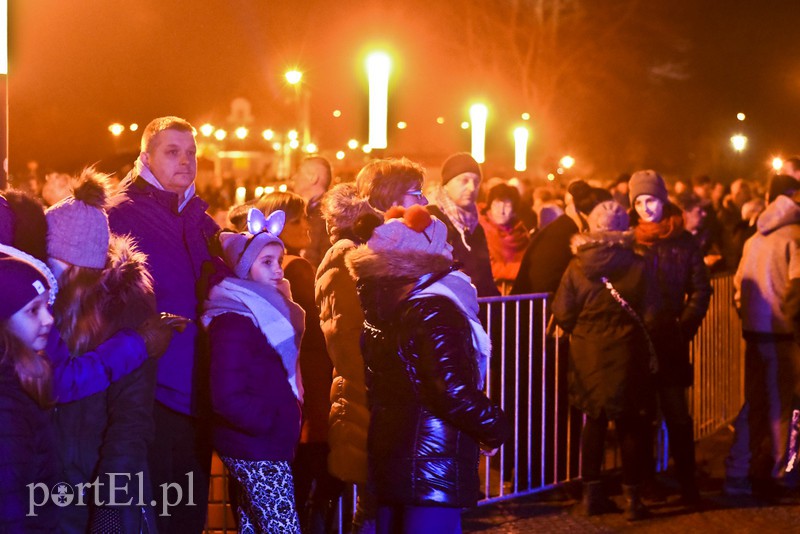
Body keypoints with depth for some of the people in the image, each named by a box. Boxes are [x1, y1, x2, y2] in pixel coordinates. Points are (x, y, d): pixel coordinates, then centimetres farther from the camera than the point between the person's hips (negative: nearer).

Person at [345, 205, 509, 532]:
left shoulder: (381, 305, 7)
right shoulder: (434, 309, -17)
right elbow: (452, 391, -24)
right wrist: (495, 429, -9)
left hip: (388, 456, 9)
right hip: (432, 465, -9)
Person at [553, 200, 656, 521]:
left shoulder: (577, 266, -7)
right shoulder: (636, 266, -11)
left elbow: (562, 314, -7)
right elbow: (648, 313, -8)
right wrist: (650, 350, 8)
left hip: (587, 353, 2)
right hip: (625, 353, -2)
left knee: (594, 421, 15)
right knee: (631, 424, 8)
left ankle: (592, 493, 18)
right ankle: (632, 497, 9)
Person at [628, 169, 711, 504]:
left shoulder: (683, 242, 5)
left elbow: (700, 290, 5)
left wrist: (685, 326, -6)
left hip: (670, 341, -1)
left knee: (677, 415, -4)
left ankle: (688, 484, 0)